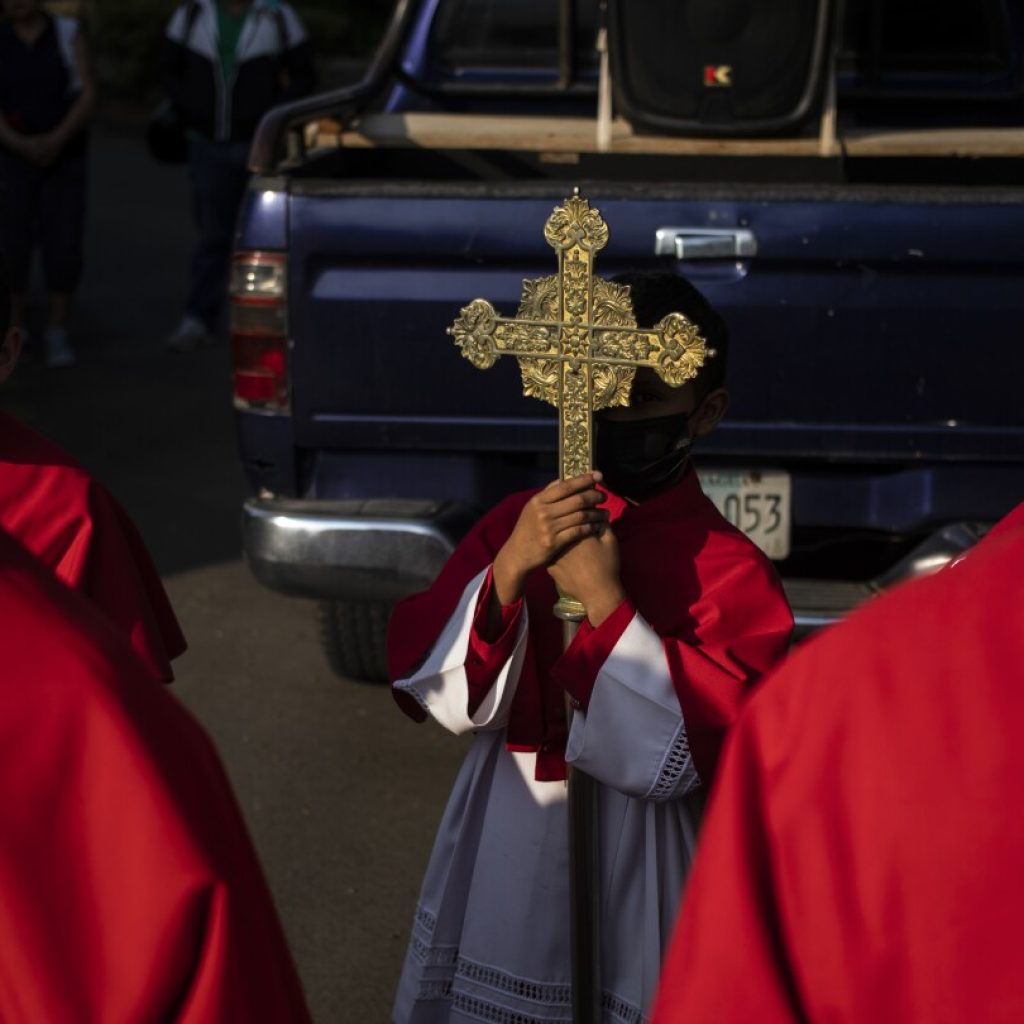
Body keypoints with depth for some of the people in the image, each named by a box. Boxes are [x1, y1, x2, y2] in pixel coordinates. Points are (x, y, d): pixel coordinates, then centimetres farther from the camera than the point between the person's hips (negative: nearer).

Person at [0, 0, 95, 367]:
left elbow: (87, 95, -7)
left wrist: (56, 140, -20)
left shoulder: (69, 35, -1)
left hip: (64, 156, 0)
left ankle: (57, 333, 6)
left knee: (63, 246, -5)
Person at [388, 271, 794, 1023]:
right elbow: (434, 692, -7)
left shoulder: (732, 573, -11)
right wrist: (509, 573, -22)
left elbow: (687, 754, -19)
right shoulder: (519, 524, 0)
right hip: (503, 850, 4)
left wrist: (607, 605, -25)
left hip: (637, 870, -3)